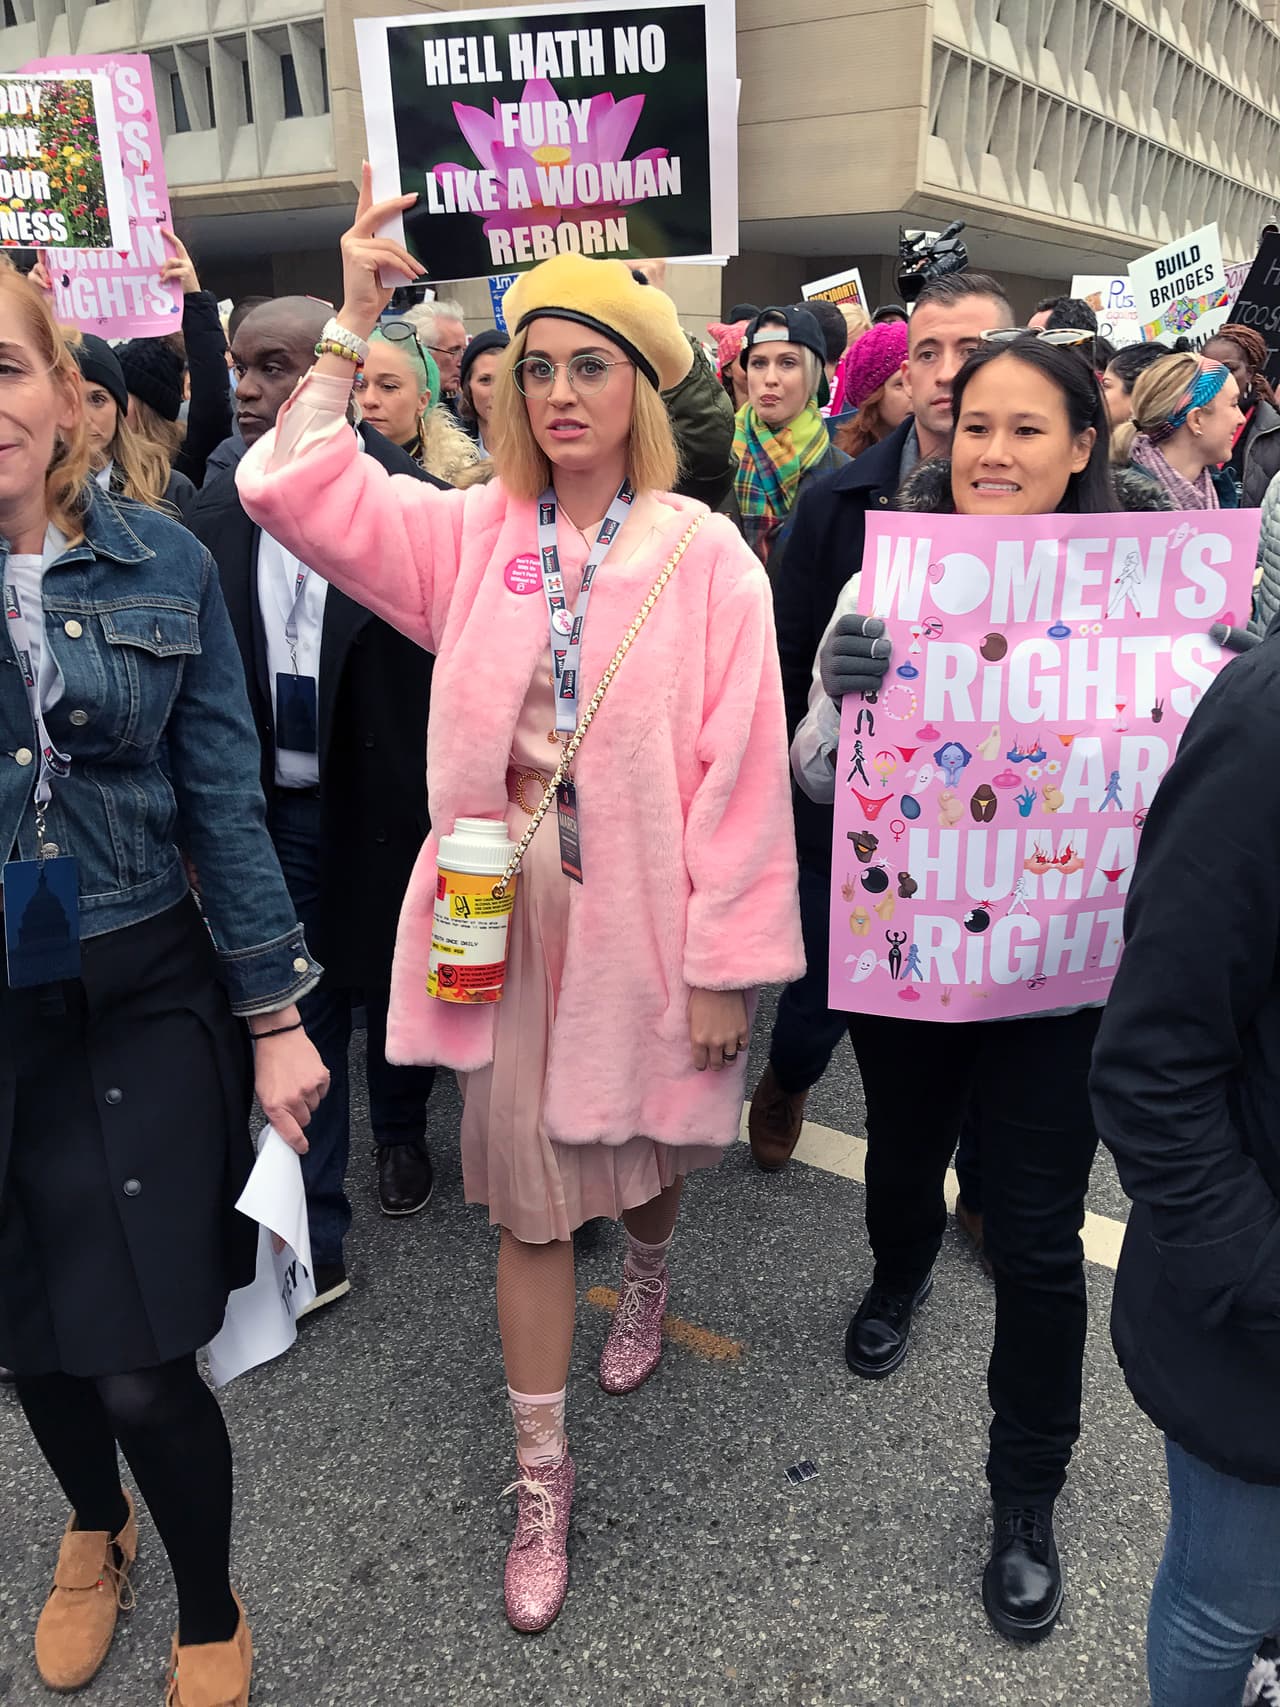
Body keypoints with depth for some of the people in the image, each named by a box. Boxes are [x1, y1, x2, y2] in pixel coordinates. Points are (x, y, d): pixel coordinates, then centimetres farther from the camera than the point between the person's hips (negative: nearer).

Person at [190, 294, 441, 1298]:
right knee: (303, 1011, 8)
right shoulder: (216, 518, 1)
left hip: (387, 805, -2)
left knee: (395, 988, 17)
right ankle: (317, 1226, 22)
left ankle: (402, 1134, 46)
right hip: (275, 810, 2)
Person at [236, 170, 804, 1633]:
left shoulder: (705, 555, -8)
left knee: (650, 1142, 22)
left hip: (642, 911, -1)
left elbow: (738, 770, -10)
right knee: (528, 1194, 8)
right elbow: (291, 487, -4)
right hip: (507, 908, 2)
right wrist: (354, 325, -8)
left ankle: (647, 1271, 60)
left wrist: (725, 964, -10)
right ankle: (543, 1485, 27)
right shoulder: (471, 534, 1)